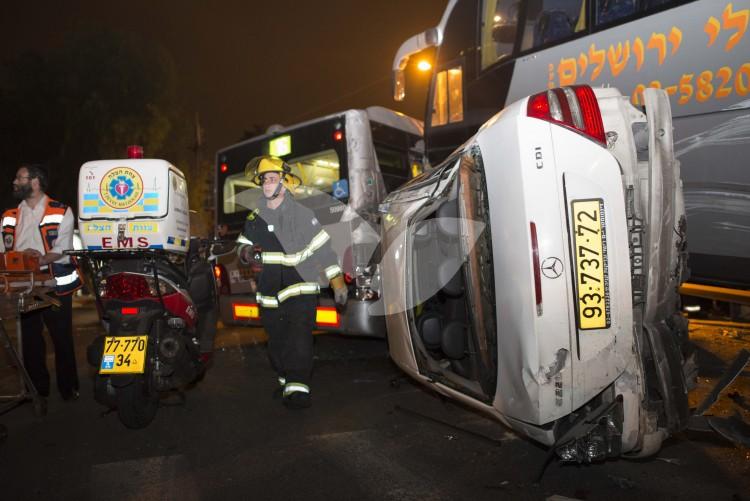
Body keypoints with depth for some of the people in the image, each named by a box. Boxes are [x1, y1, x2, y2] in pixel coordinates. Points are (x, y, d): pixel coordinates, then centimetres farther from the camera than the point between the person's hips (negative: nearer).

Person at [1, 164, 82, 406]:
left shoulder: (61, 213, -2)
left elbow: (62, 251, -11)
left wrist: (38, 261, -27)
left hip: (55, 288, -4)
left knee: (62, 340, 4)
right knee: (30, 340, 12)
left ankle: (68, 387, 17)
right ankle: (38, 388, 25)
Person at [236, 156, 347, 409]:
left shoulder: (302, 214, -3)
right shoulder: (255, 218, 11)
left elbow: (322, 248, -3)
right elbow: (242, 245, 19)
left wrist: (338, 282, -7)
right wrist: (246, 253, -8)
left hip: (301, 289, -5)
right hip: (269, 292, 5)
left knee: (298, 339, -15)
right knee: (277, 343, 11)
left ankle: (298, 388, -13)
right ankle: (285, 380, 29)